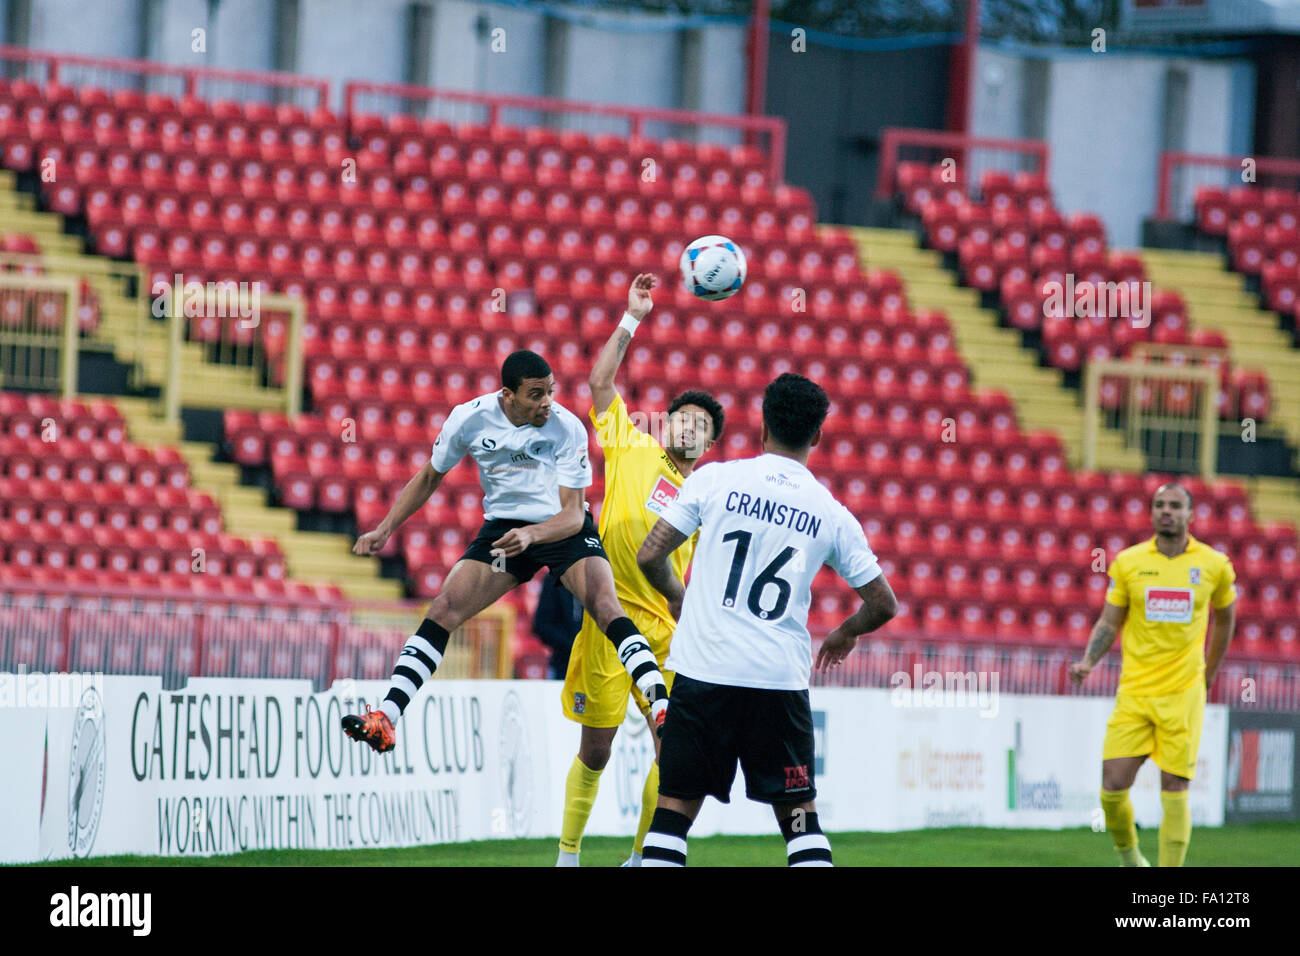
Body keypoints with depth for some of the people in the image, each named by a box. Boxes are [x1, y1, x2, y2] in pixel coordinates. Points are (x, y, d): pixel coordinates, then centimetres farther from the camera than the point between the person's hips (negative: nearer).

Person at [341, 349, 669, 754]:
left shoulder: (567, 428, -21)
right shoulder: (470, 419, -13)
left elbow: (572, 514, -20)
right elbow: (430, 476, 7)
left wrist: (531, 534, -40)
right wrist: (385, 529, 0)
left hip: (563, 529, -2)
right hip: (503, 528, 2)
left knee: (606, 606, -25)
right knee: (444, 610, -13)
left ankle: (662, 709, -30)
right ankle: (385, 719, -14)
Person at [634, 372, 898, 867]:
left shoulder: (714, 479, 0)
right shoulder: (832, 515, 5)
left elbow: (649, 557, 0)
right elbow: (884, 604, 11)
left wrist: (676, 597, 21)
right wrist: (846, 634, 33)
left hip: (703, 671, -1)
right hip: (781, 681, 1)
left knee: (674, 808, 4)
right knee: (800, 815, 10)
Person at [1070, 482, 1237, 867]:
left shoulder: (1214, 565, 3)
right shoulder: (1128, 562, 3)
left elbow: (1225, 617, 20)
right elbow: (1109, 622, 9)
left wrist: (1208, 674, 24)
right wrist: (1088, 662, -9)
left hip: (1183, 694, -1)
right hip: (1134, 692, 1)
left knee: (1175, 791, -6)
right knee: (1113, 787, -6)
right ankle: (1129, 856, 22)